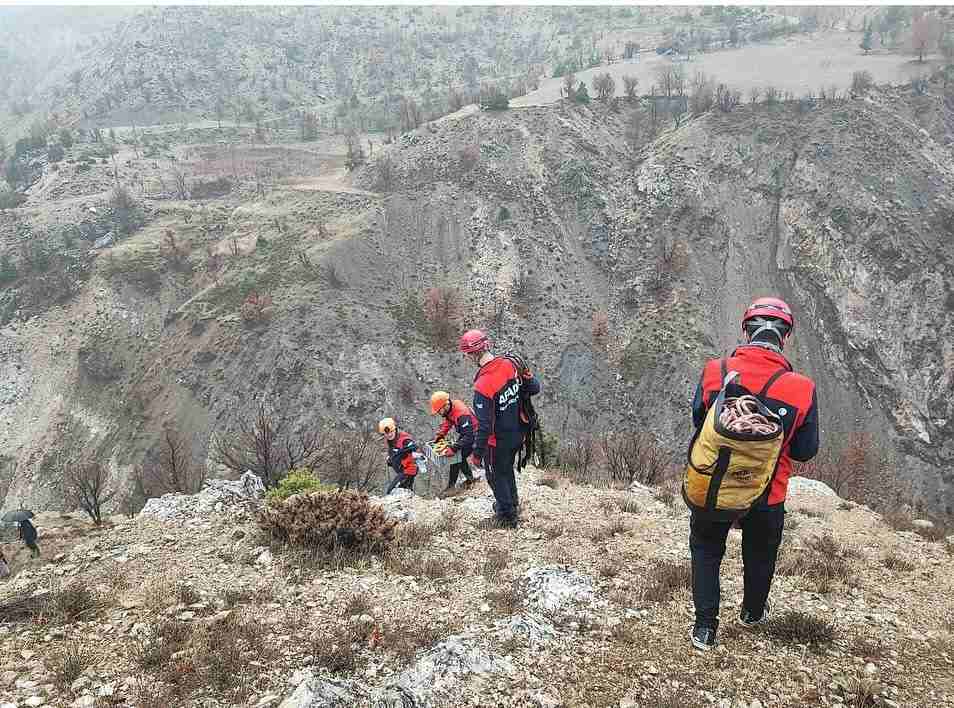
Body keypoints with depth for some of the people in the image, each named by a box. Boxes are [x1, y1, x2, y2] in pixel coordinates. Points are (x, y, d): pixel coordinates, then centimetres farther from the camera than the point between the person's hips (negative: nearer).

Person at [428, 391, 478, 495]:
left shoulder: (461, 415, -38)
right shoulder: (450, 409, -10)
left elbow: (468, 437, -40)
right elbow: (447, 422, 10)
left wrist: (453, 448, -44)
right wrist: (440, 435, -2)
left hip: (473, 436, -9)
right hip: (465, 433, 9)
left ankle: (451, 487, -5)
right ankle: (470, 479, 32)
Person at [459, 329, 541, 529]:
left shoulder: (482, 386, -31)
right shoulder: (510, 364, -12)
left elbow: (484, 425, -27)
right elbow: (534, 388, 0)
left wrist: (477, 453, -14)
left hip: (498, 441, -7)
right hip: (518, 434, 7)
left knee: (496, 476, 17)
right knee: (507, 469, 30)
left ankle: (507, 517, 34)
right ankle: (512, 504, 51)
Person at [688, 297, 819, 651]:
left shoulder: (714, 371, -17)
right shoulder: (803, 389, -18)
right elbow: (805, 451, -6)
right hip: (767, 496, 1)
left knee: (706, 550, 25)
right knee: (760, 555, 29)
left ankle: (705, 627, 27)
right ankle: (752, 612, 52)